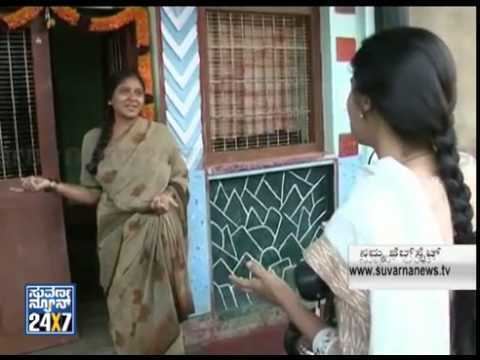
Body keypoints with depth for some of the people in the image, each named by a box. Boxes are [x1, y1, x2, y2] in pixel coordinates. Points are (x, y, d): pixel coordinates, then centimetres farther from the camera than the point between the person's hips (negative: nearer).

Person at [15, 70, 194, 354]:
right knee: (126, 307, 8)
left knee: (160, 305, 7)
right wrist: (53, 186, -7)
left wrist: (169, 195, -14)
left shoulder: (160, 134, -2)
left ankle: (166, 349, 29)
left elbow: (181, 177, 6)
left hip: (158, 231, -1)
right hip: (119, 235, 1)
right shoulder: (94, 139, 3)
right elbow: (93, 194, 5)